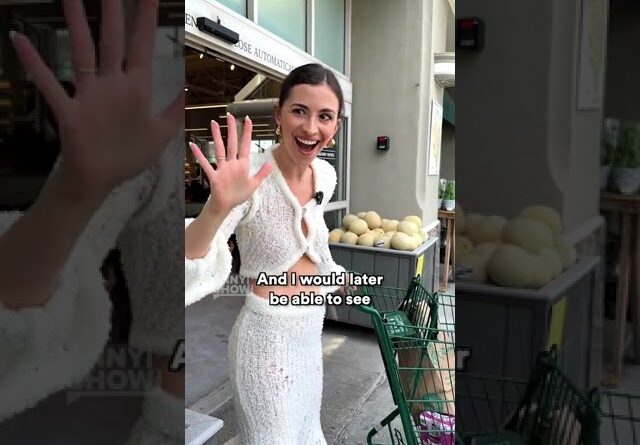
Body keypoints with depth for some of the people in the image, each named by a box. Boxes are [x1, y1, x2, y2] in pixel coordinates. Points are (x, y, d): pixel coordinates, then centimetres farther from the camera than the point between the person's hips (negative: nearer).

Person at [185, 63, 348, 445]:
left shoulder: (326, 175, -4)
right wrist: (219, 207, -50)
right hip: (268, 334, -6)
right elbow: (193, 263, -34)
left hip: (311, 330, 7)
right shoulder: (251, 176, -25)